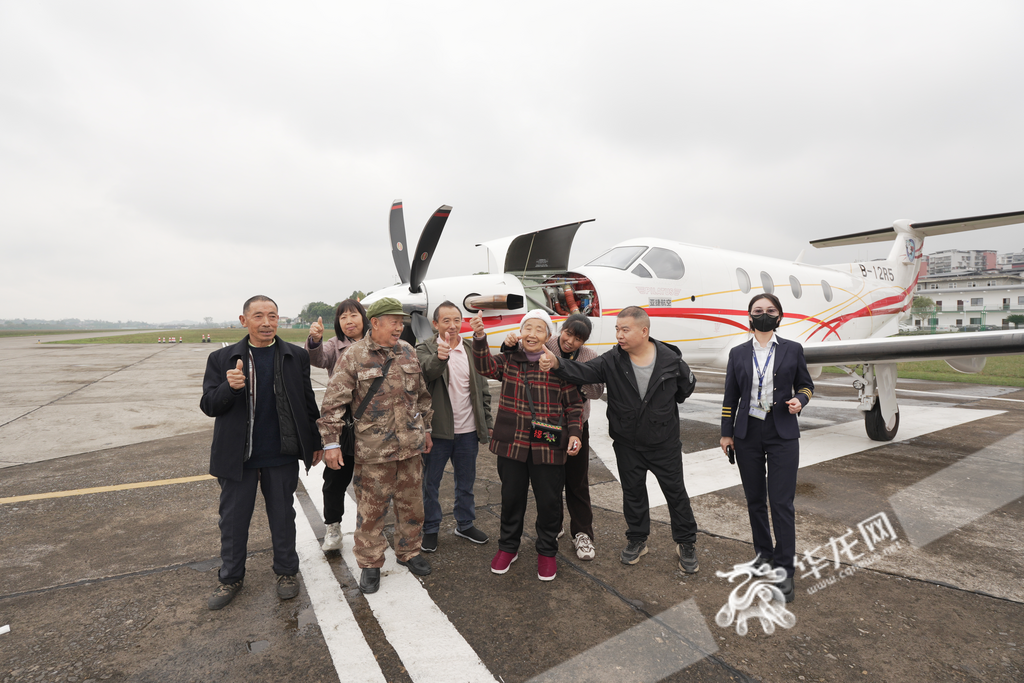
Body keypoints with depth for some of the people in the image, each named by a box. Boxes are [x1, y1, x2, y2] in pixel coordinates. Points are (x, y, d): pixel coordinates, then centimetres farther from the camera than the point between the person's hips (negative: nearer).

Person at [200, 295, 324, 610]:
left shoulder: (296, 357, -1)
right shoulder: (221, 359, -1)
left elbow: (307, 402, 3)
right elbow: (209, 406, -3)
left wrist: (316, 443, 5)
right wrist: (229, 387, -24)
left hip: (282, 456, 0)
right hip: (237, 456, 1)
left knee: (282, 516, 13)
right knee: (233, 519, 14)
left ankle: (286, 571, 33)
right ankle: (231, 578, 35)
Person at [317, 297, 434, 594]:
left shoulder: (408, 352, 6)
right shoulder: (353, 356, -8)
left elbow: (422, 393, 14)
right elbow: (334, 402, -9)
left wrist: (426, 428, 17)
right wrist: (331, 441, -11)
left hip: (411, 446, 5)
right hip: (372, 450, -4)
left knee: (412, 503, 15)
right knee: (371, 508, 8)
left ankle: (409, 552, 36)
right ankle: (370, 564, 27)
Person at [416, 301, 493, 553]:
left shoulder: (472, 350, 5)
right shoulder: (425, 349, -6)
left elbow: (483, 389, 8)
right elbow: (428, 371, -28)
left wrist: (487, 423, 6)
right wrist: (440, 356, -49)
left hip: (468, 430, 3)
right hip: (437, 430, -3)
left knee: (466, 482, 18)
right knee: (430, 483, 11)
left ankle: (465, 524, 37)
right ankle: (430, 529, 30)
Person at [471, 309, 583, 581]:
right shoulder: (509, 360, 4)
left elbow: (574, 404, 3)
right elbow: (486, 367, -15)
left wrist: (575, 433, -9)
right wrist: (479, 336, -29)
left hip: (548, 446, -1)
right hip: (511, 444, 2)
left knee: (549, 500, 10)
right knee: (511, 497, 16)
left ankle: (547, 552, 34)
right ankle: (508, 547, 38)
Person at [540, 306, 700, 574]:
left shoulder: (670, 359, -14)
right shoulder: (612, 360, -14)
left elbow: (687, 386, 5)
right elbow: (583, 372, -29)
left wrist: (664, 406, 5)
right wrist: (557, 363, -47)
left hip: (664, 443, -1)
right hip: (627, 444, 1)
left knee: (675, 492, 12)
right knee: (633, 492, 16)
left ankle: (686, 544, 35)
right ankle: (637, 540, 38)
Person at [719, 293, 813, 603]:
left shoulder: (792, 349, 1)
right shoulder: (738, 353, 4)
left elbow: (806, 385, 11)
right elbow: (731, 396, 7)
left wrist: (799, 400, -12)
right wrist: (727, 433, 5)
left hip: (782, 434, -2)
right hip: (748, 434, 2)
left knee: (782, 502, -3)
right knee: (755, 500, 11)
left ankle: (784, 569, 9)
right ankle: (764, 553, 29)